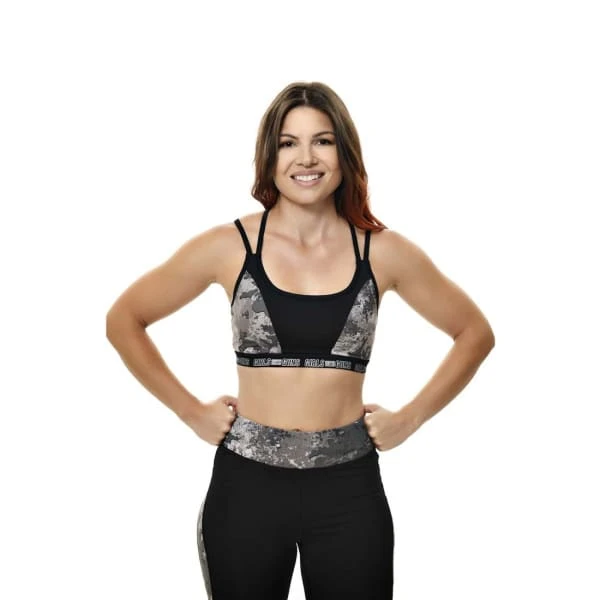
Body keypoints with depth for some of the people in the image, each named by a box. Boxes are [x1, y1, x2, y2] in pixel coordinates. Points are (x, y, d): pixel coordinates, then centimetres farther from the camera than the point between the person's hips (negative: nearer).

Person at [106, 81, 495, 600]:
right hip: (246, 485, 0)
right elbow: (123, 321, 7)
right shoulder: (229, 246, -3)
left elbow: (475, 333, 12)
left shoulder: (383, 252, -1)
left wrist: (410, 418, 4)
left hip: (348, 489, 1)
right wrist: (190, 410, 1)